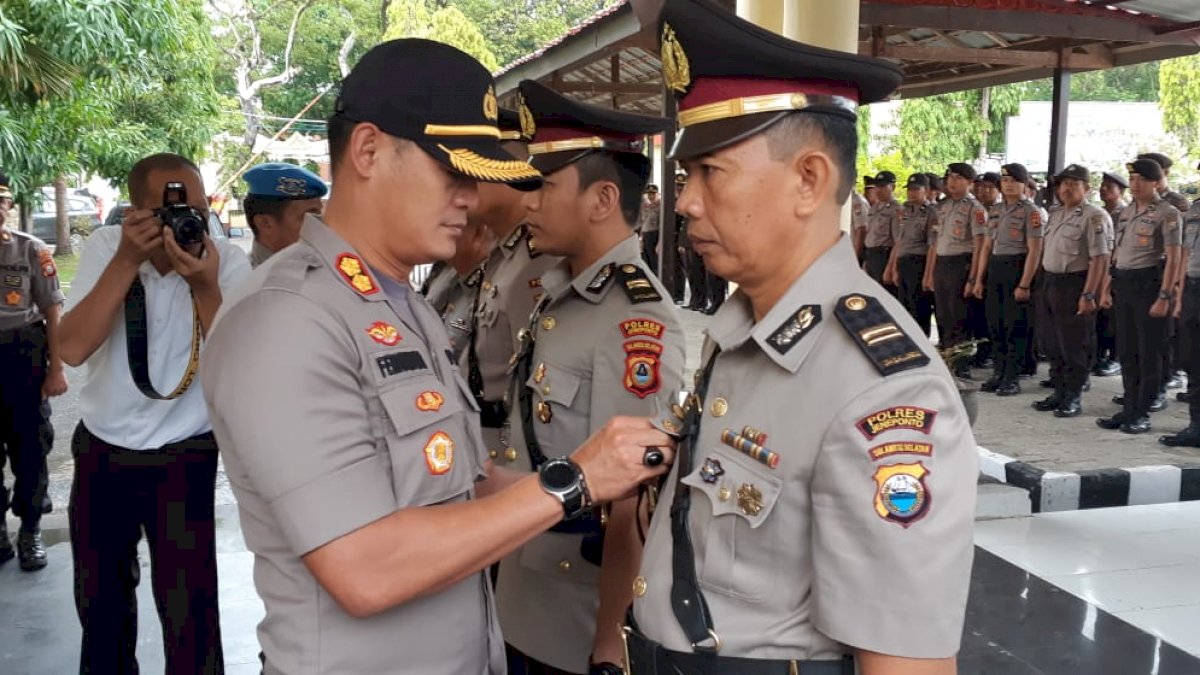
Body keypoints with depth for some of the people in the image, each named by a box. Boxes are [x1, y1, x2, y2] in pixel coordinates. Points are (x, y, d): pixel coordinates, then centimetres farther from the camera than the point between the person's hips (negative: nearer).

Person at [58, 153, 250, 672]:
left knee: (190, 615, -3)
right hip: (100, 449, 3)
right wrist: (128, 260, -29)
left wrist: (204, 286, -34)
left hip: (183, 455, -2)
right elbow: (73, 349, -21)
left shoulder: (228, 261, -14)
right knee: (98, 600, 19)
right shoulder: (105, 247, -9)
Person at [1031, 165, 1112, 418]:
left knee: (1073, 345, -1)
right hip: (1049, 283, 8)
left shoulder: (1094, 217, -11)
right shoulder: (1056, 215, 14)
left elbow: (1100, 259, -17)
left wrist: (1088, 295, -21)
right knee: (1053, 344, 13)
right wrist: (1046, 284, 13)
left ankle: (1073, 398, 9)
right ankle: (1059, 393, 24)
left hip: (1074, 285, -8)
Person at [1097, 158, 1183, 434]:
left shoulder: (1168, 214, -7)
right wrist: (1107, 288, 13)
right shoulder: (1126, 212, 14)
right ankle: (1129, 409, 20)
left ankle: (1142, 413, 7)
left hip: (1148, 283, -7)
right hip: (1122, 283, 7)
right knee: (1126, 350, 11)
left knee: (1149, 351, 1)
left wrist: (1164, 296, -18)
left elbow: (1173, 259, -12)